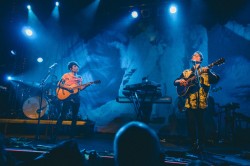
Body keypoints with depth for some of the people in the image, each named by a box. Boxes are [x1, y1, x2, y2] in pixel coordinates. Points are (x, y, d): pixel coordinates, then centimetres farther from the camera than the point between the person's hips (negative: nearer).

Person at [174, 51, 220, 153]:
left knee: (200, 124, -2)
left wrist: (208, 72, -25)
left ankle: (201, 145, 13)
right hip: (189, 103, 2)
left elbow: (216, 80, -8)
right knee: (191, 124, 1)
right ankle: (193, 145, 15)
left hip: (201, 103, -2)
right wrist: (180, 81, -7)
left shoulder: (206, 71, 8)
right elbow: (175, 82, 15)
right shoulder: (186, 72, 16)